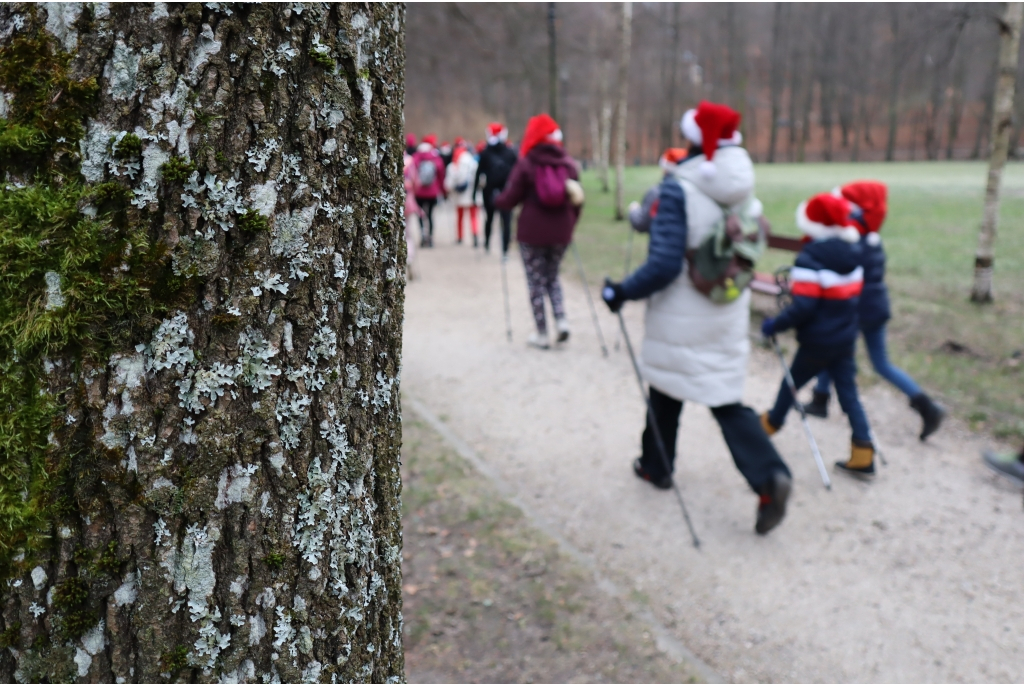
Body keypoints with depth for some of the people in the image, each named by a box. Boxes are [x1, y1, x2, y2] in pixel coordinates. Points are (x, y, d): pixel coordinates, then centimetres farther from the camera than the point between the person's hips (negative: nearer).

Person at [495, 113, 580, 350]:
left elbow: (511, 198, -6)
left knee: (536, 281, 6)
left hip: (532, 232, -4)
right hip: (561, 232, 4)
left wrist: (497, 200, 15)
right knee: (552, 276, 21)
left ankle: (542, 334, 9)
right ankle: (561, 320, 3)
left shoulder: (526, 164, -8)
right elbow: (577, 199, 7)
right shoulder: (569, 163, 4)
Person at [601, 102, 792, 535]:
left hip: (682, 322, -5)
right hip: (729, 318, 5)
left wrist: (621, 293, -11)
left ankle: (656, 467, 35)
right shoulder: (744, 193, 2)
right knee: (726, 401, 10)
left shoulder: (677, 190, -19)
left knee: (666, 391, 17)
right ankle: (770, 477, -8)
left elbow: (664, 265, -23)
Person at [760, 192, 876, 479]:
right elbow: (854, 297, 14)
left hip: (817, 342, -6)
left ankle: (772, 422, 42)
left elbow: (802, 307, -26)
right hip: (846, 339, 6)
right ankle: (863, 456, 8)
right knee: (848, 392, 9)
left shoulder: (809, 258, -21)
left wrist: (774, 325, -14)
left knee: (791, 383, 18)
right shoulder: (854, 254, 2)